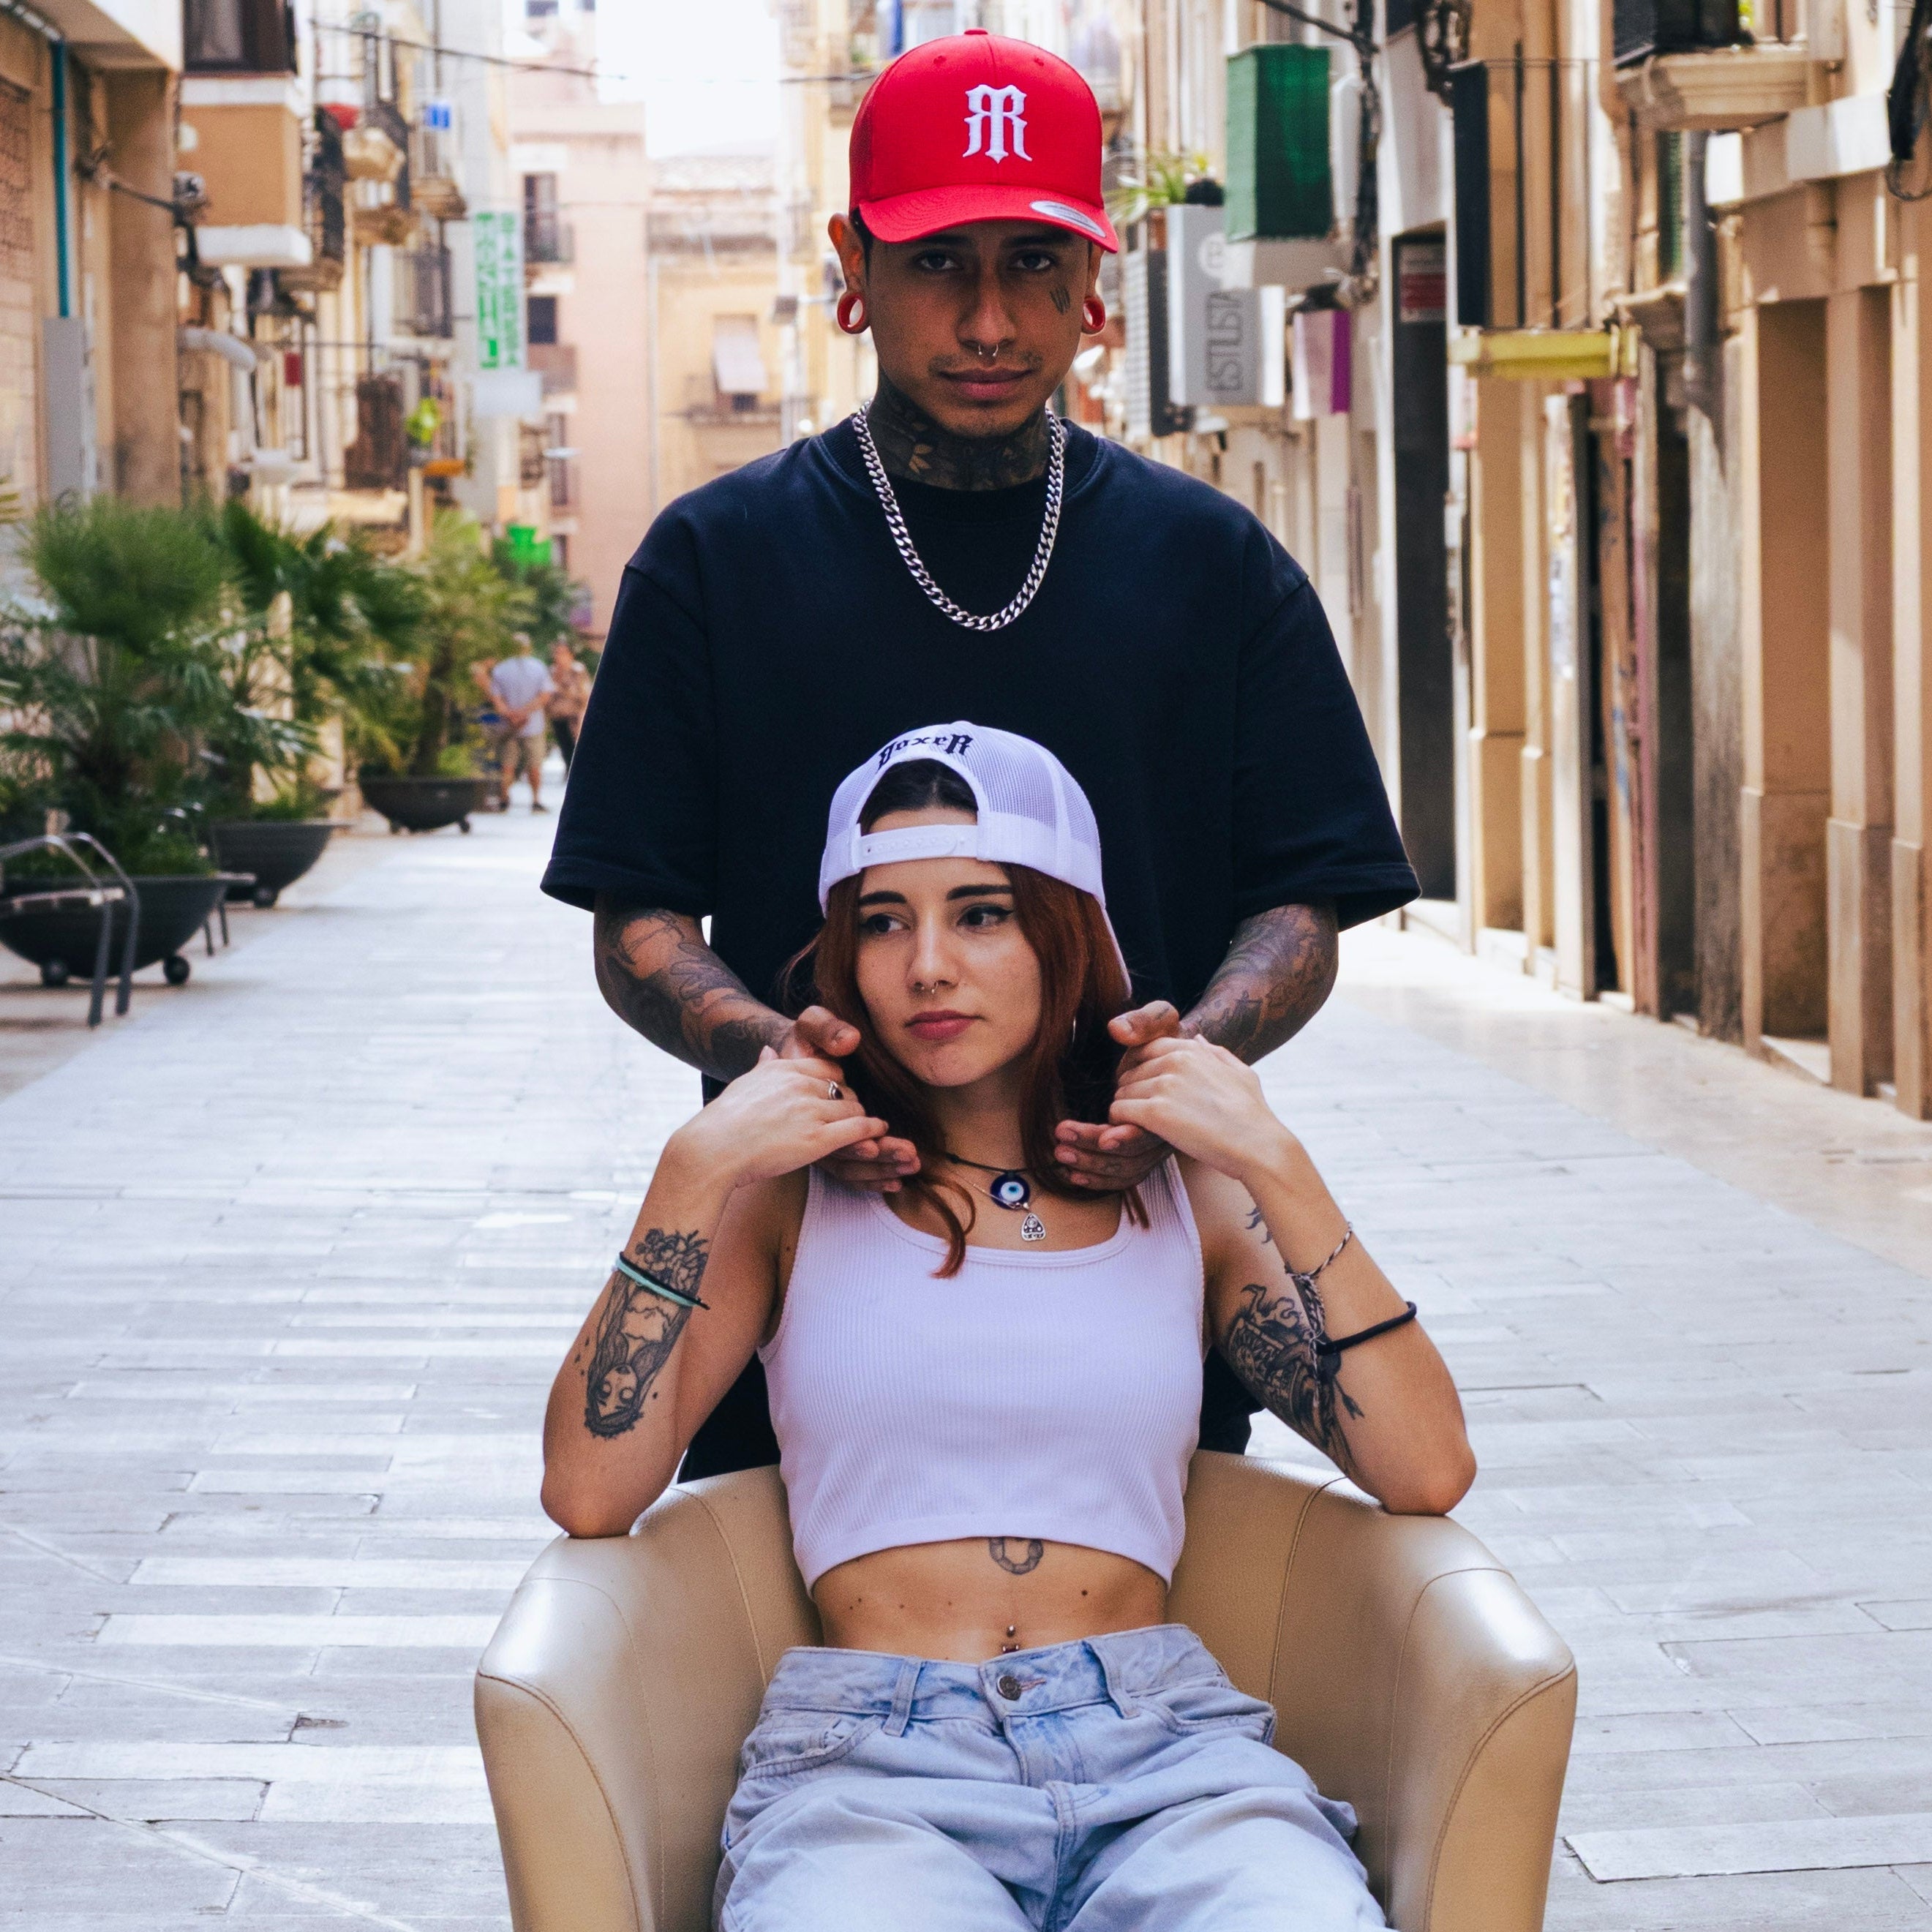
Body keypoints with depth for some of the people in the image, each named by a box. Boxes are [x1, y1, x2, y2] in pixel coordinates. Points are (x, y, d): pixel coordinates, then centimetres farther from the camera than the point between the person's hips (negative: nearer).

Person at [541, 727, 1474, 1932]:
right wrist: (698, 1172, -1)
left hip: (1163, 1748, 1)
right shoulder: (796, 1194, 15)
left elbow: (1429, 1473, 4)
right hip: (871, 1760, -1)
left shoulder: (1186, 1196, 17)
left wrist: (1274, 1167, 1)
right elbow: (588, 1495, 2)